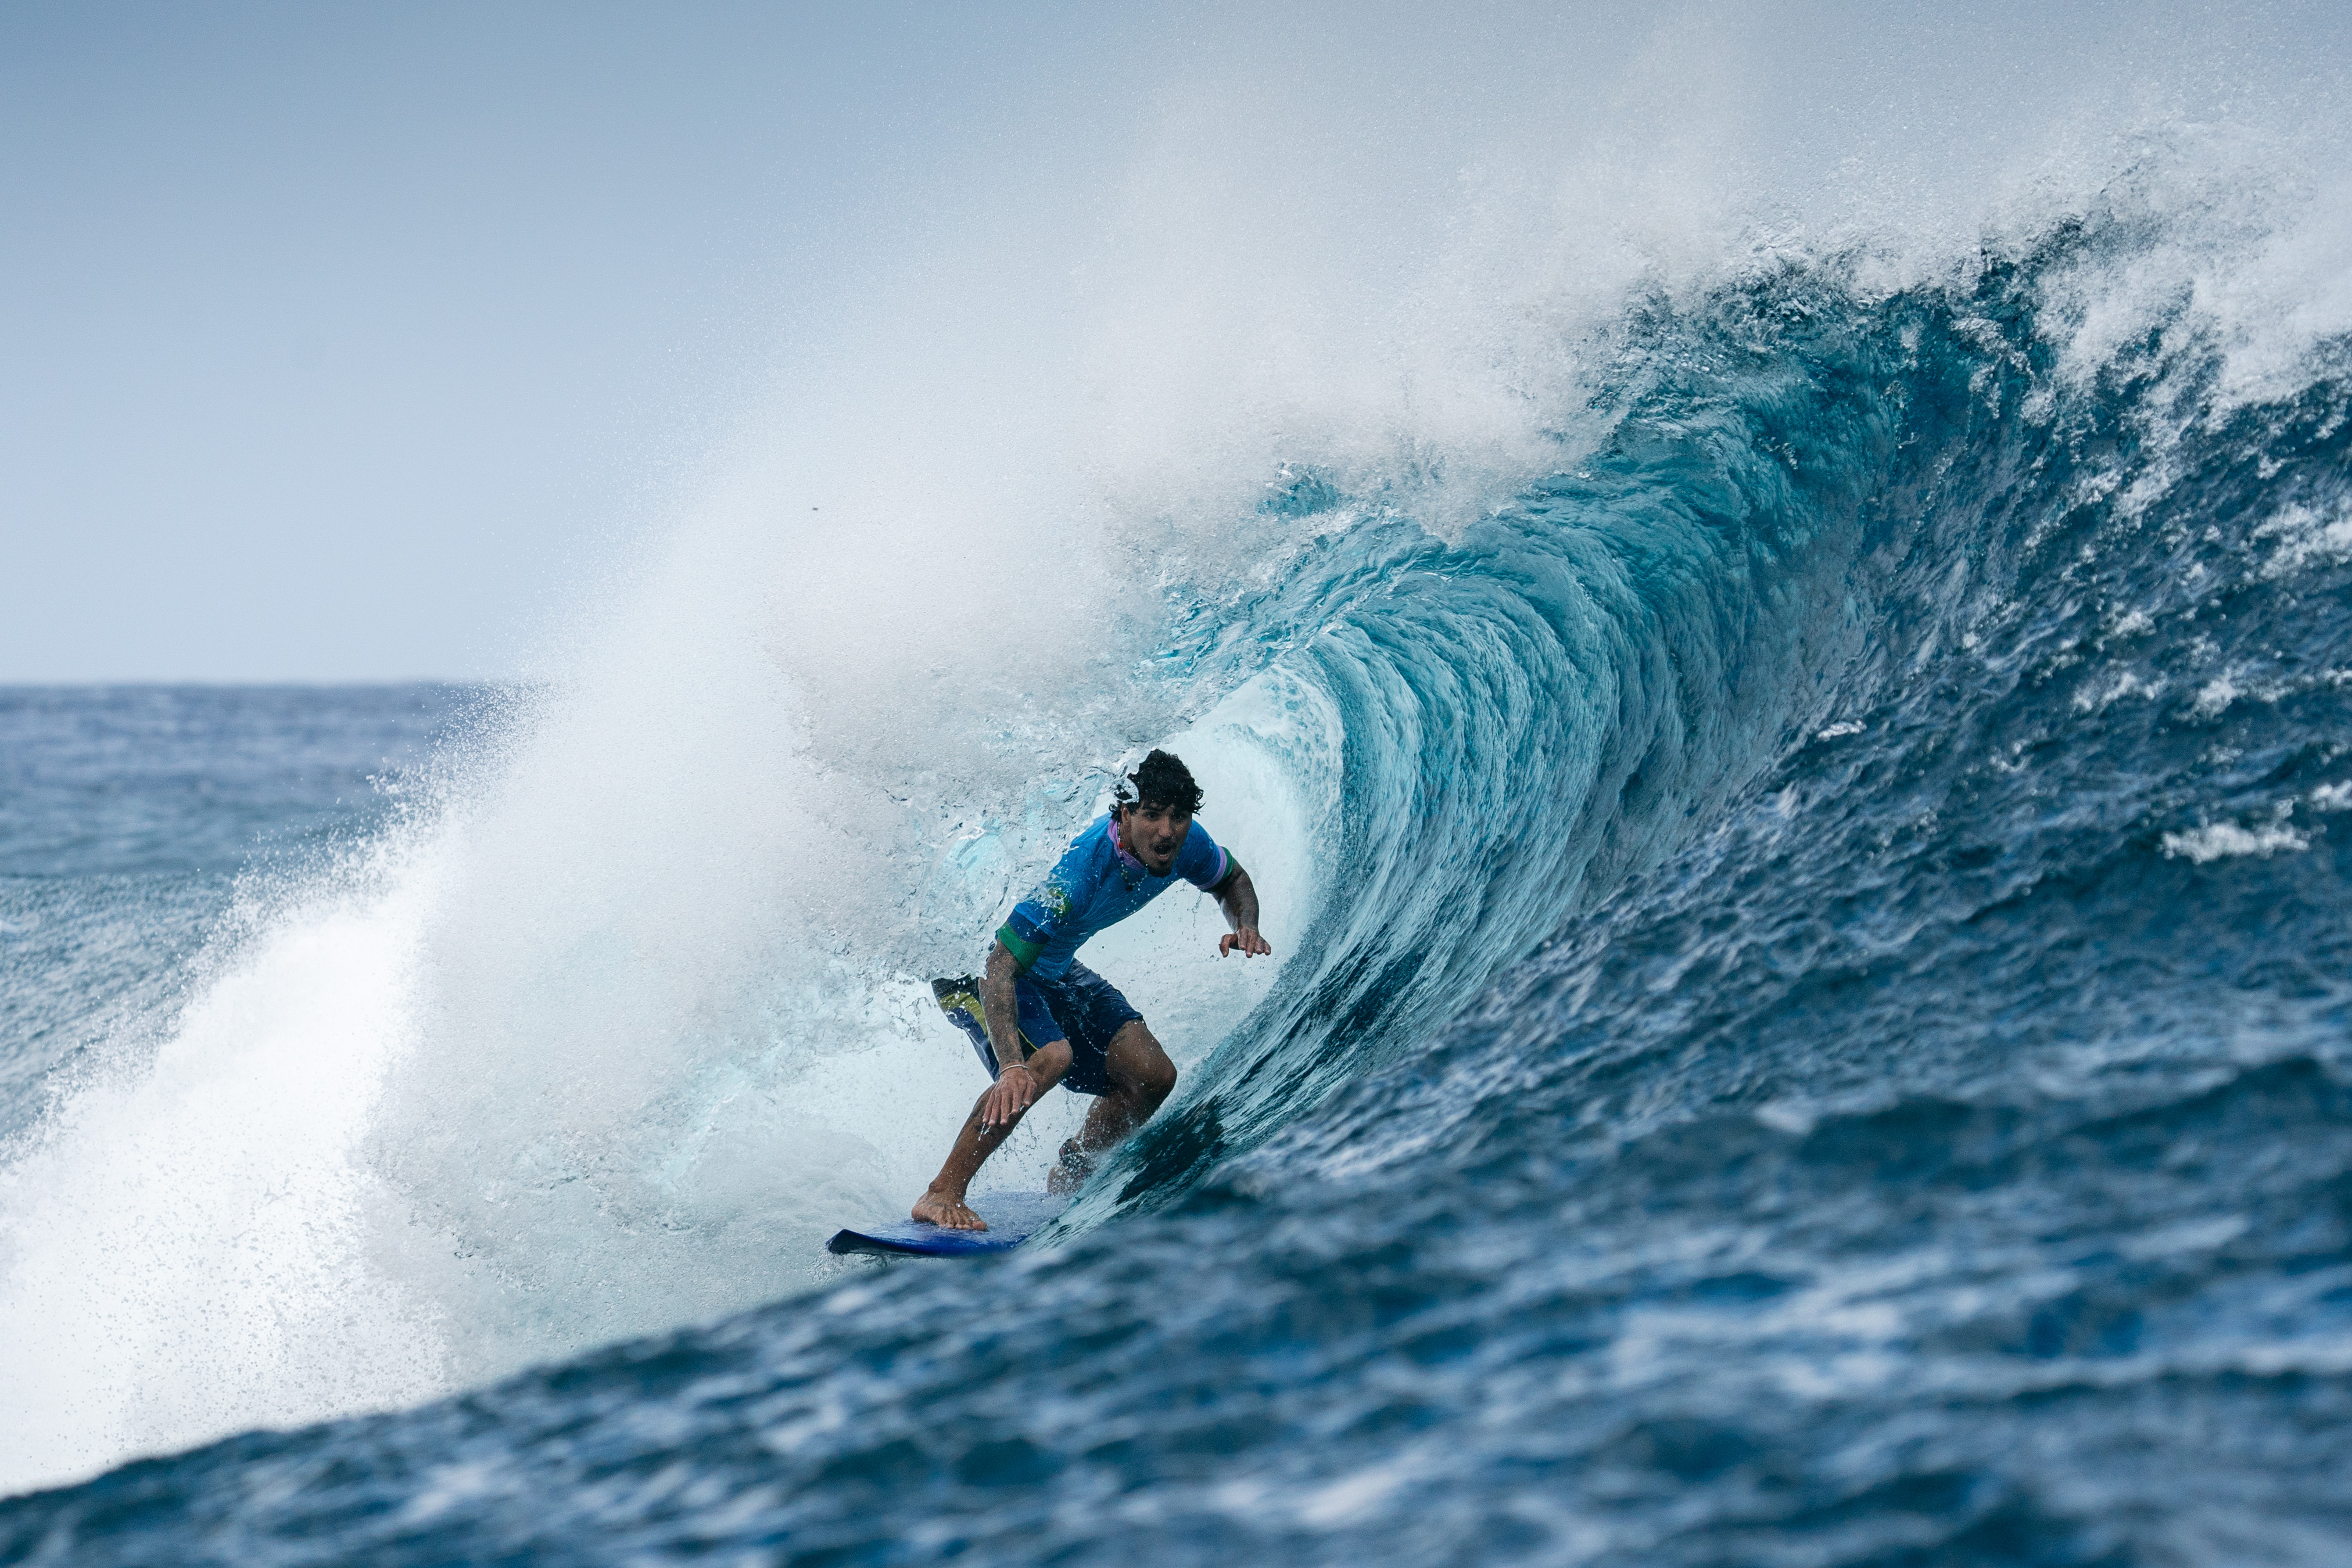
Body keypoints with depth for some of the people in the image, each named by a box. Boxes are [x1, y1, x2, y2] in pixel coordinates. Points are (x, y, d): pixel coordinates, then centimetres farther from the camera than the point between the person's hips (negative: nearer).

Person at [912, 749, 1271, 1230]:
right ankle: (942, 1194, -28)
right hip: (976, 961, -8)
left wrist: (1245, 928, -15)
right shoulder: (1080, 867, -39)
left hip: (1054, 968, 8)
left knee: (1152, 1077, -2)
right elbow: (1000, 969, -42)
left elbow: (1233, 881, 8)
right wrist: (1012, 1065, -55)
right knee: (1051, 1058, -34)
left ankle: (1066, 1182, 19)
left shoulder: (1185, 845, -17)